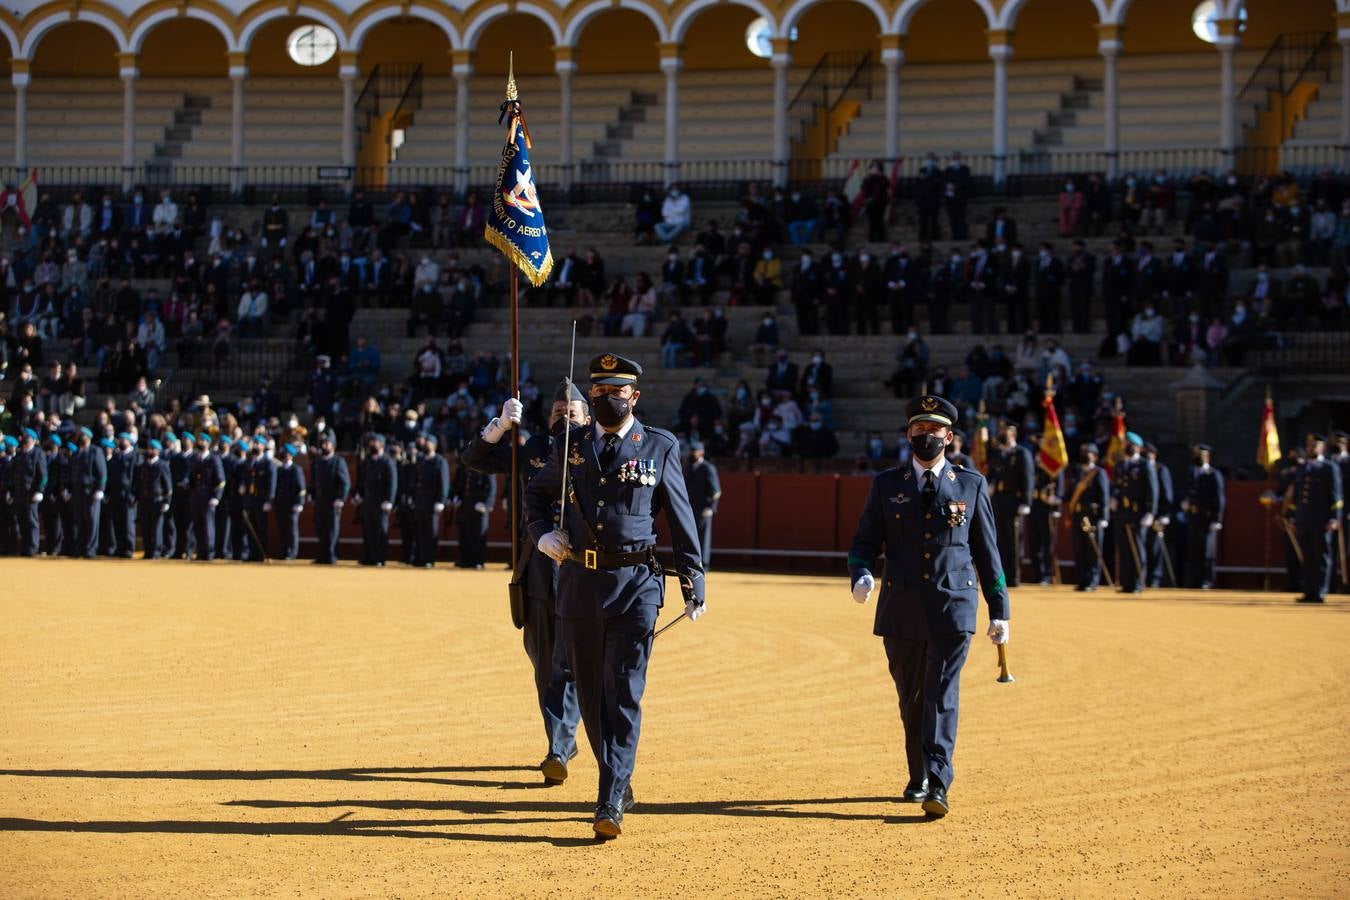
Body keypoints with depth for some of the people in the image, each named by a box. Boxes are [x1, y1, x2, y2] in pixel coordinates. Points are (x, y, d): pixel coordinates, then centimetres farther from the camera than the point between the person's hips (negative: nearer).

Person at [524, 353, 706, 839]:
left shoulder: (659, 447, 2)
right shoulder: (570, 446, 9)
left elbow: (682, 520, 5)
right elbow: (536, 492, 24)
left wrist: (694, 586, 2)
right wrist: (543, 533, 5)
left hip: (635, 584, -3)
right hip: (579, 582, 4)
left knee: (624, 693, -9)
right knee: (591, 692, 9)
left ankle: (610, 804, -12)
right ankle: (618, 784, 26)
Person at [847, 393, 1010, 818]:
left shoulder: (971, 484, 8)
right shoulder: (887, 484, 9)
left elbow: (987, 551, 10)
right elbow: (865, 541, 8)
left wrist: (999, 610, 8)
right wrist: (861, 574, -15)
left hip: (953, 608, -2)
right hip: (901, 608, 2)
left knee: (942, 696, -12)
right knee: (911, 699, 10)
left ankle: (938, 787, -19)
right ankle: (918, 778, 26)